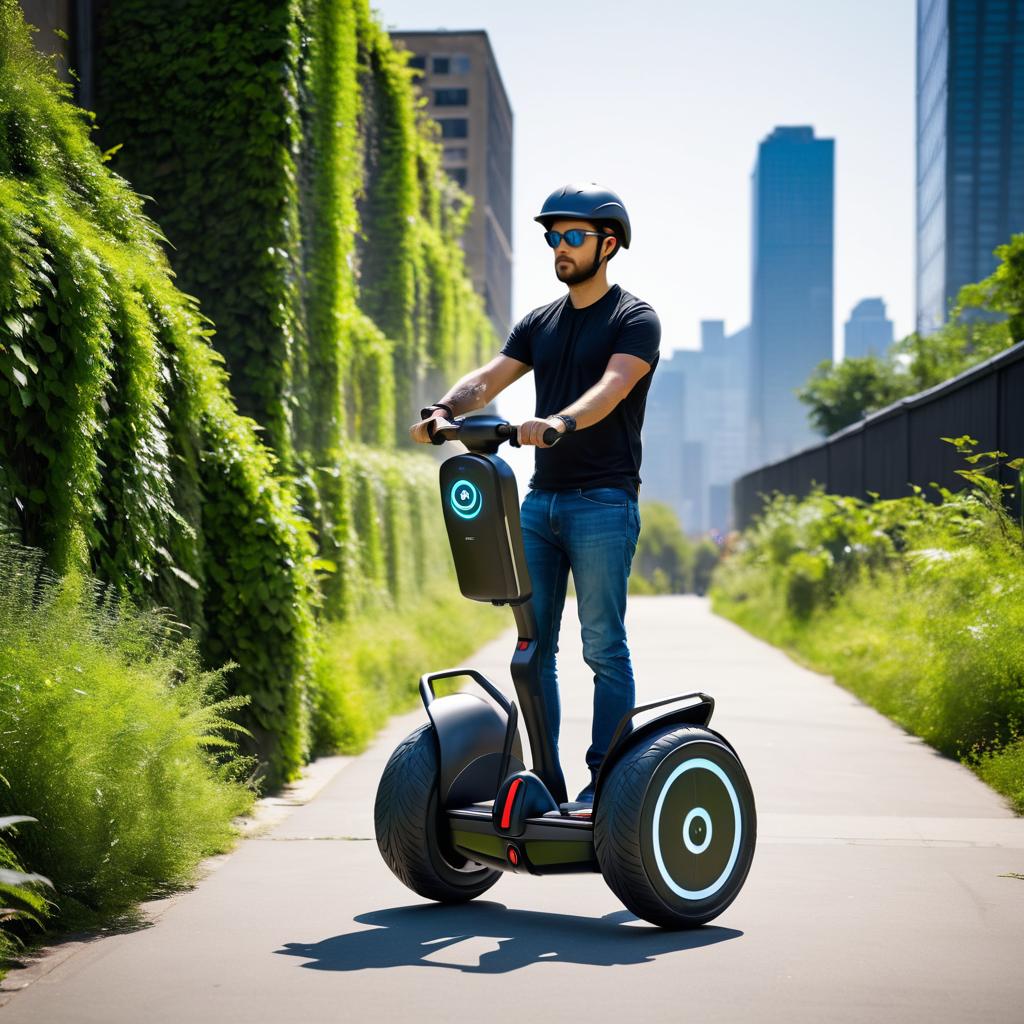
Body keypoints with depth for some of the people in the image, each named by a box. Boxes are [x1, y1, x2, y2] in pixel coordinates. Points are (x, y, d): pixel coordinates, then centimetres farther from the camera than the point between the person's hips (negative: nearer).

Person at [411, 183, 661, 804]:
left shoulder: (635, 318, -2)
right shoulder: (540, 324, 17)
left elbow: (612, 387, -21)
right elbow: (489, 379, 4)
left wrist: (558, 423, -40)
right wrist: (444, 411, -17)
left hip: (603, 502, -6)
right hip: (540, 500, 7)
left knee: (604, 646, -4)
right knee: (533, 645, 5)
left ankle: (607, 777, 1)